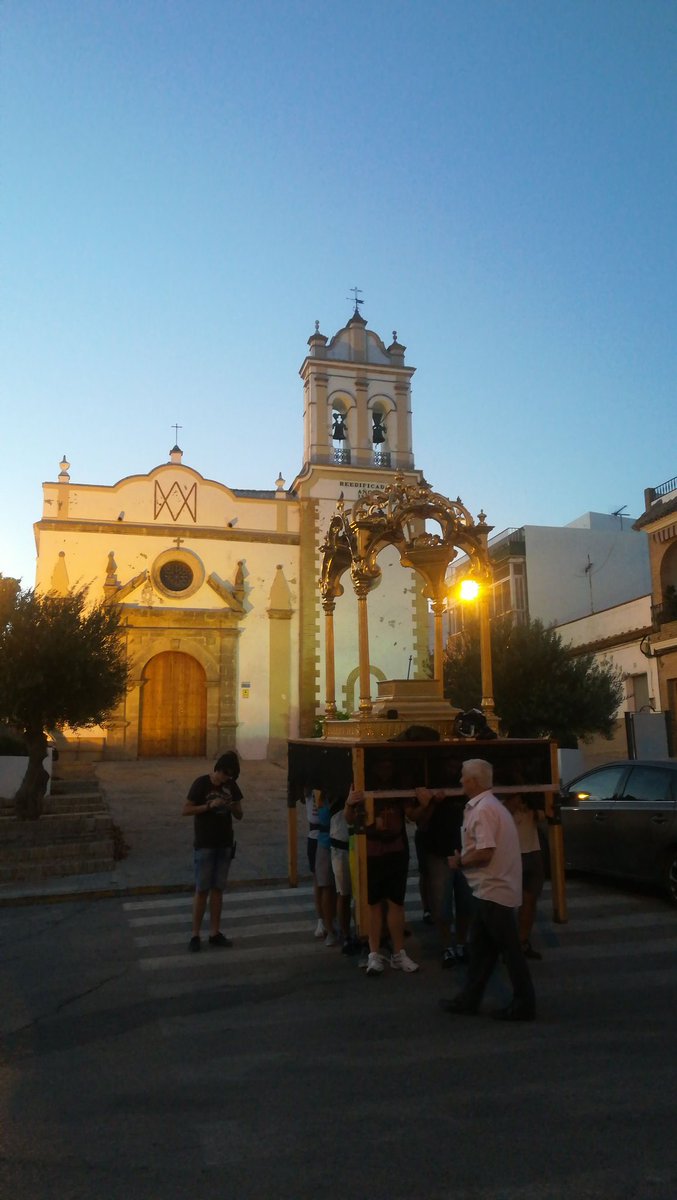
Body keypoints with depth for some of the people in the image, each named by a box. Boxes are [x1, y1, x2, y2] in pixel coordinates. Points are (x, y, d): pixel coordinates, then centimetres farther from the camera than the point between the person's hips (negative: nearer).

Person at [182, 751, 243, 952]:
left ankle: (215, 933, 16)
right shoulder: (202, 783, -10)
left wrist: (233, 807, -13)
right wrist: (210, 806, -23)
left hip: (225, 844, 4)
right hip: (205, 844, -4)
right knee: (202, 890, -1)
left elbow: (239, 816, 9)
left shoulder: (231, 786, 3)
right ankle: (195, 935, 8)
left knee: (218, 889, 9)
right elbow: (186, 810, -12)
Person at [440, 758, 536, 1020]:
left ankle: (524, 1004, 12)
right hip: (490, 889, 10)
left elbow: (485, 853, -26)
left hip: (494, 890, -10)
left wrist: (460, 861, -11)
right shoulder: (484, 805, 12)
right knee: (480, 947, 16)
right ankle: (469, 998, 25)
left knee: (509, 949, 1)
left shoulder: (483, 809, -20)